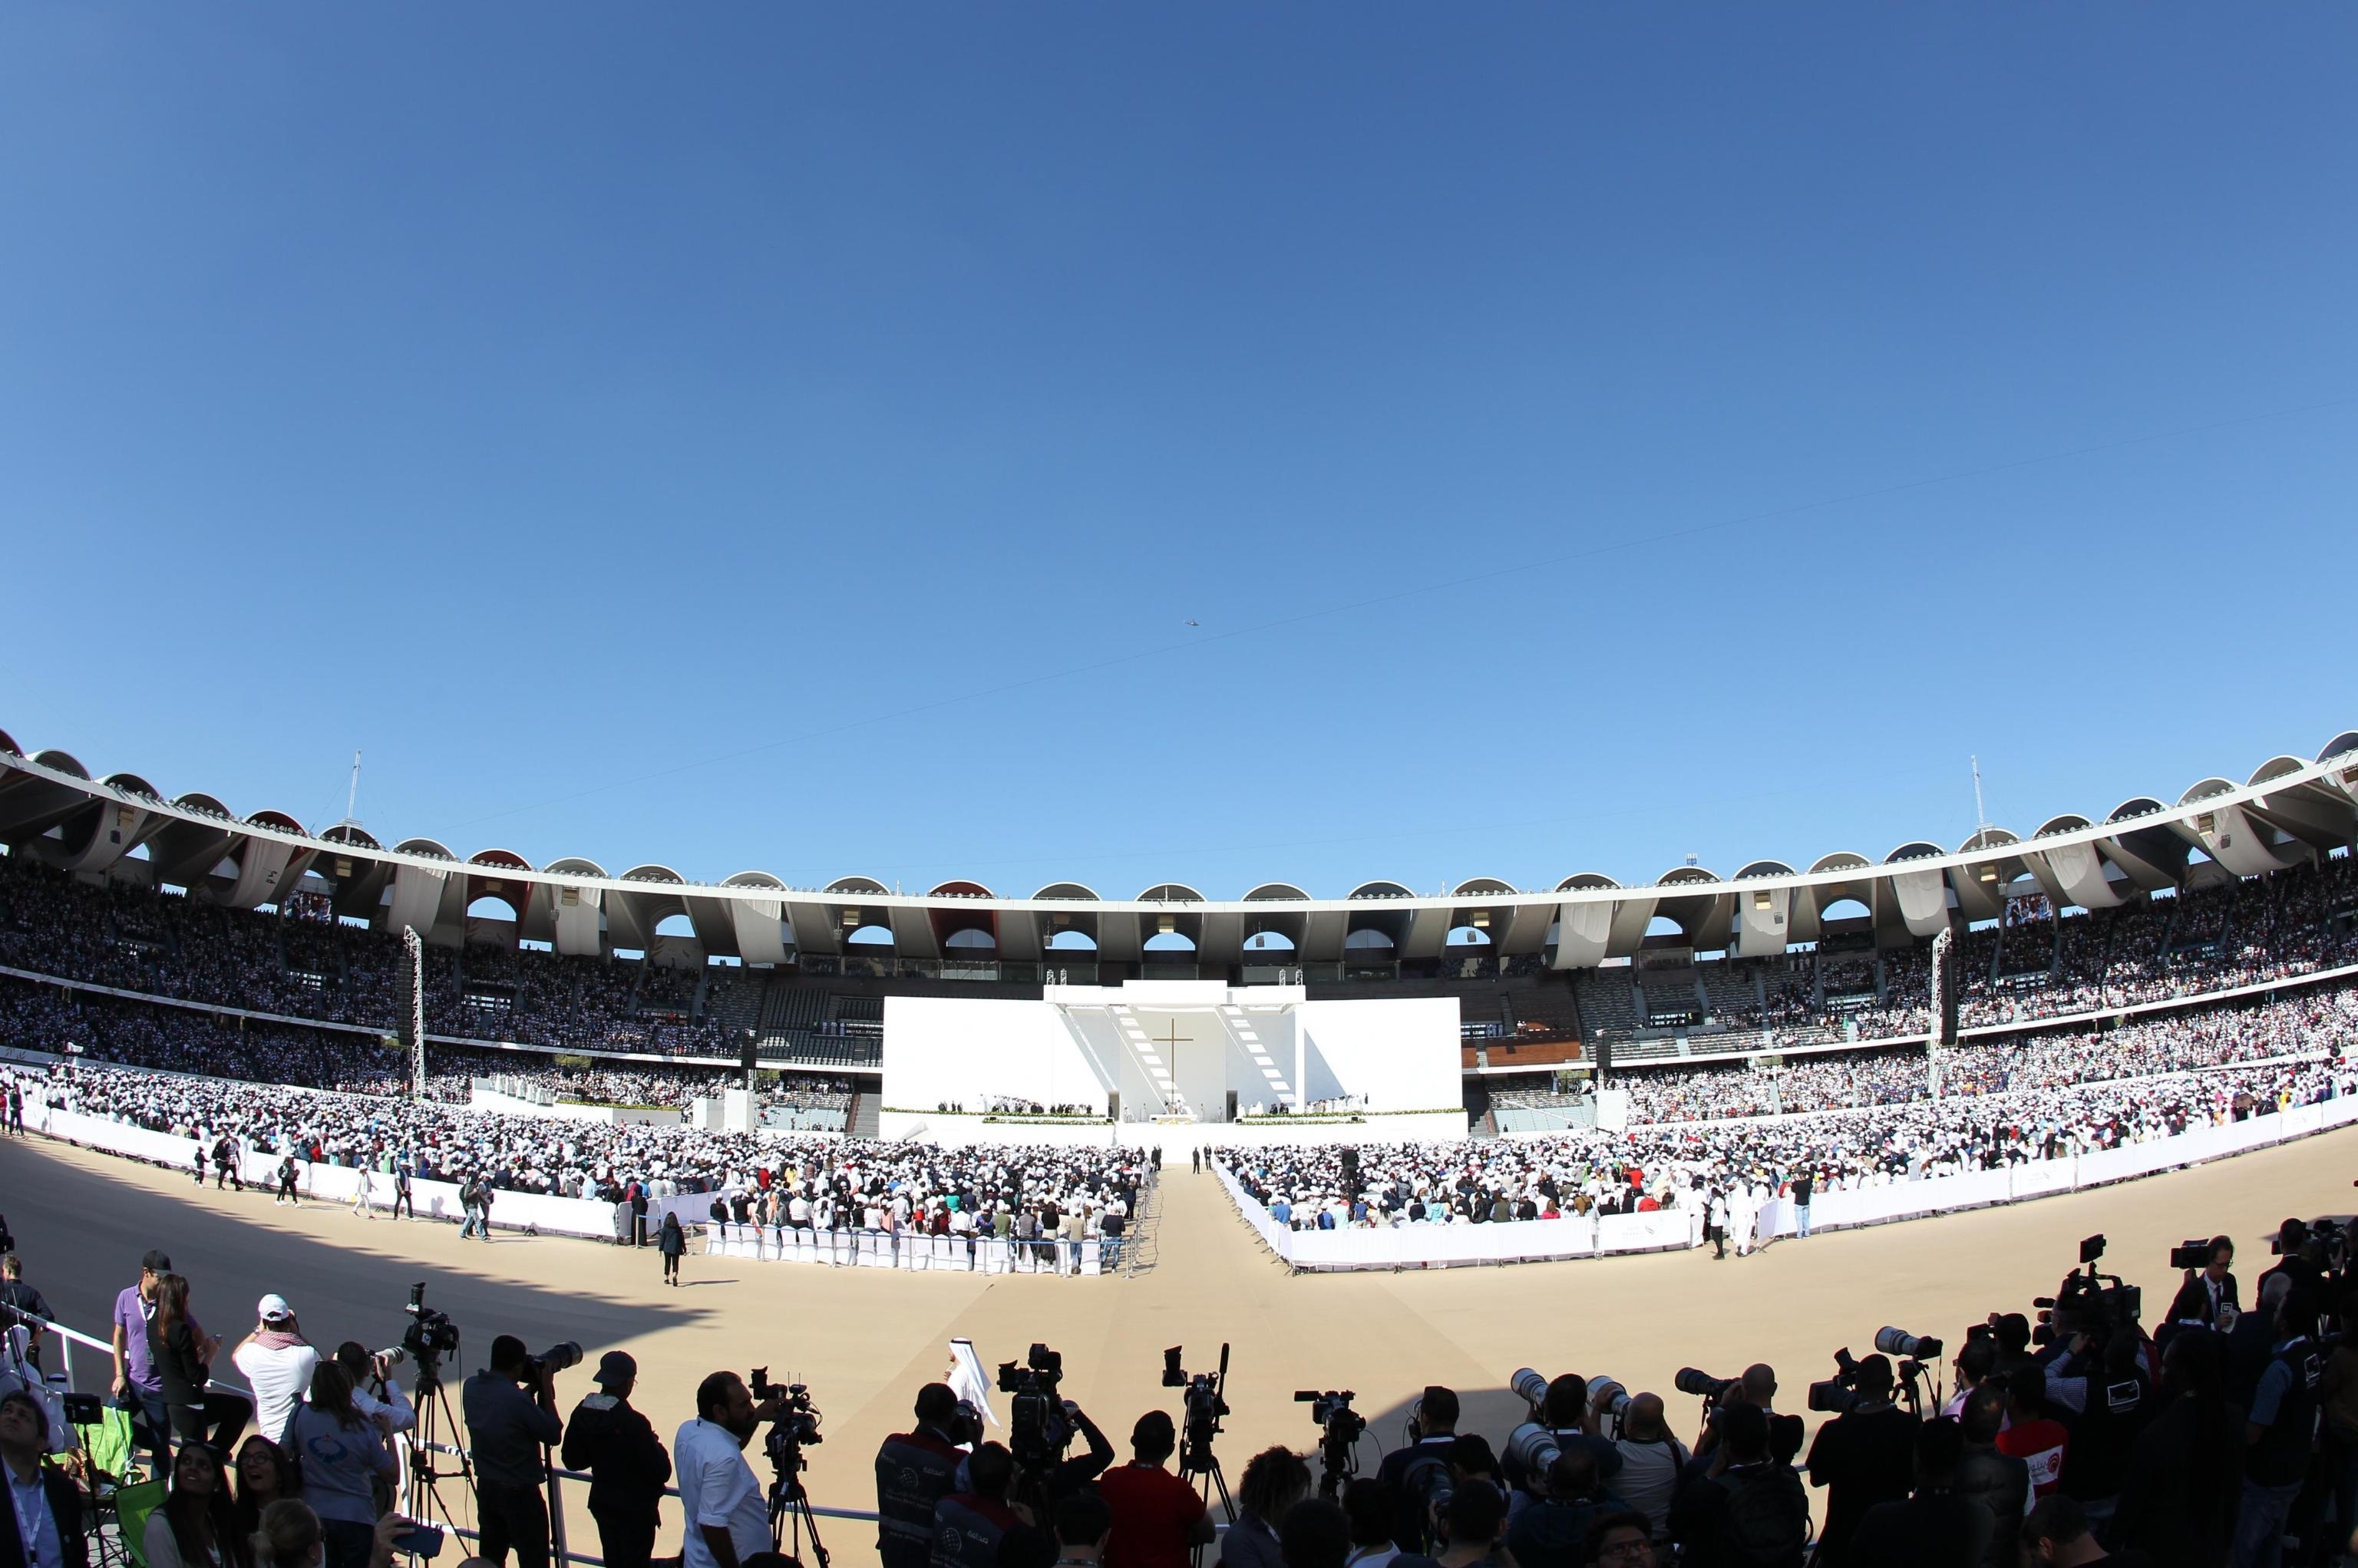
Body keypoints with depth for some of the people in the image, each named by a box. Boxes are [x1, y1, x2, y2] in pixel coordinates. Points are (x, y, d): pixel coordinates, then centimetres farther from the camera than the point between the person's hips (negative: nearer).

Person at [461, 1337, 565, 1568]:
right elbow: (554, 1436, -14)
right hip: (519, 1493, -7)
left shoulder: (471, 1387, -5)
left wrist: (532, 1389, 5)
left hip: (485, 1488, 7)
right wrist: (547, 1390, -10)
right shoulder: (516, 1399, -26)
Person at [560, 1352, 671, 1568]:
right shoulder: (634, 1423, -28)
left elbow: (572, 1461, 2)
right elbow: (661, 1472, -23)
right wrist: (656, 1445, -5)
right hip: (636, 1508, -6)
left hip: (601, 1503, 6)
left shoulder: (581, 1414, -10)